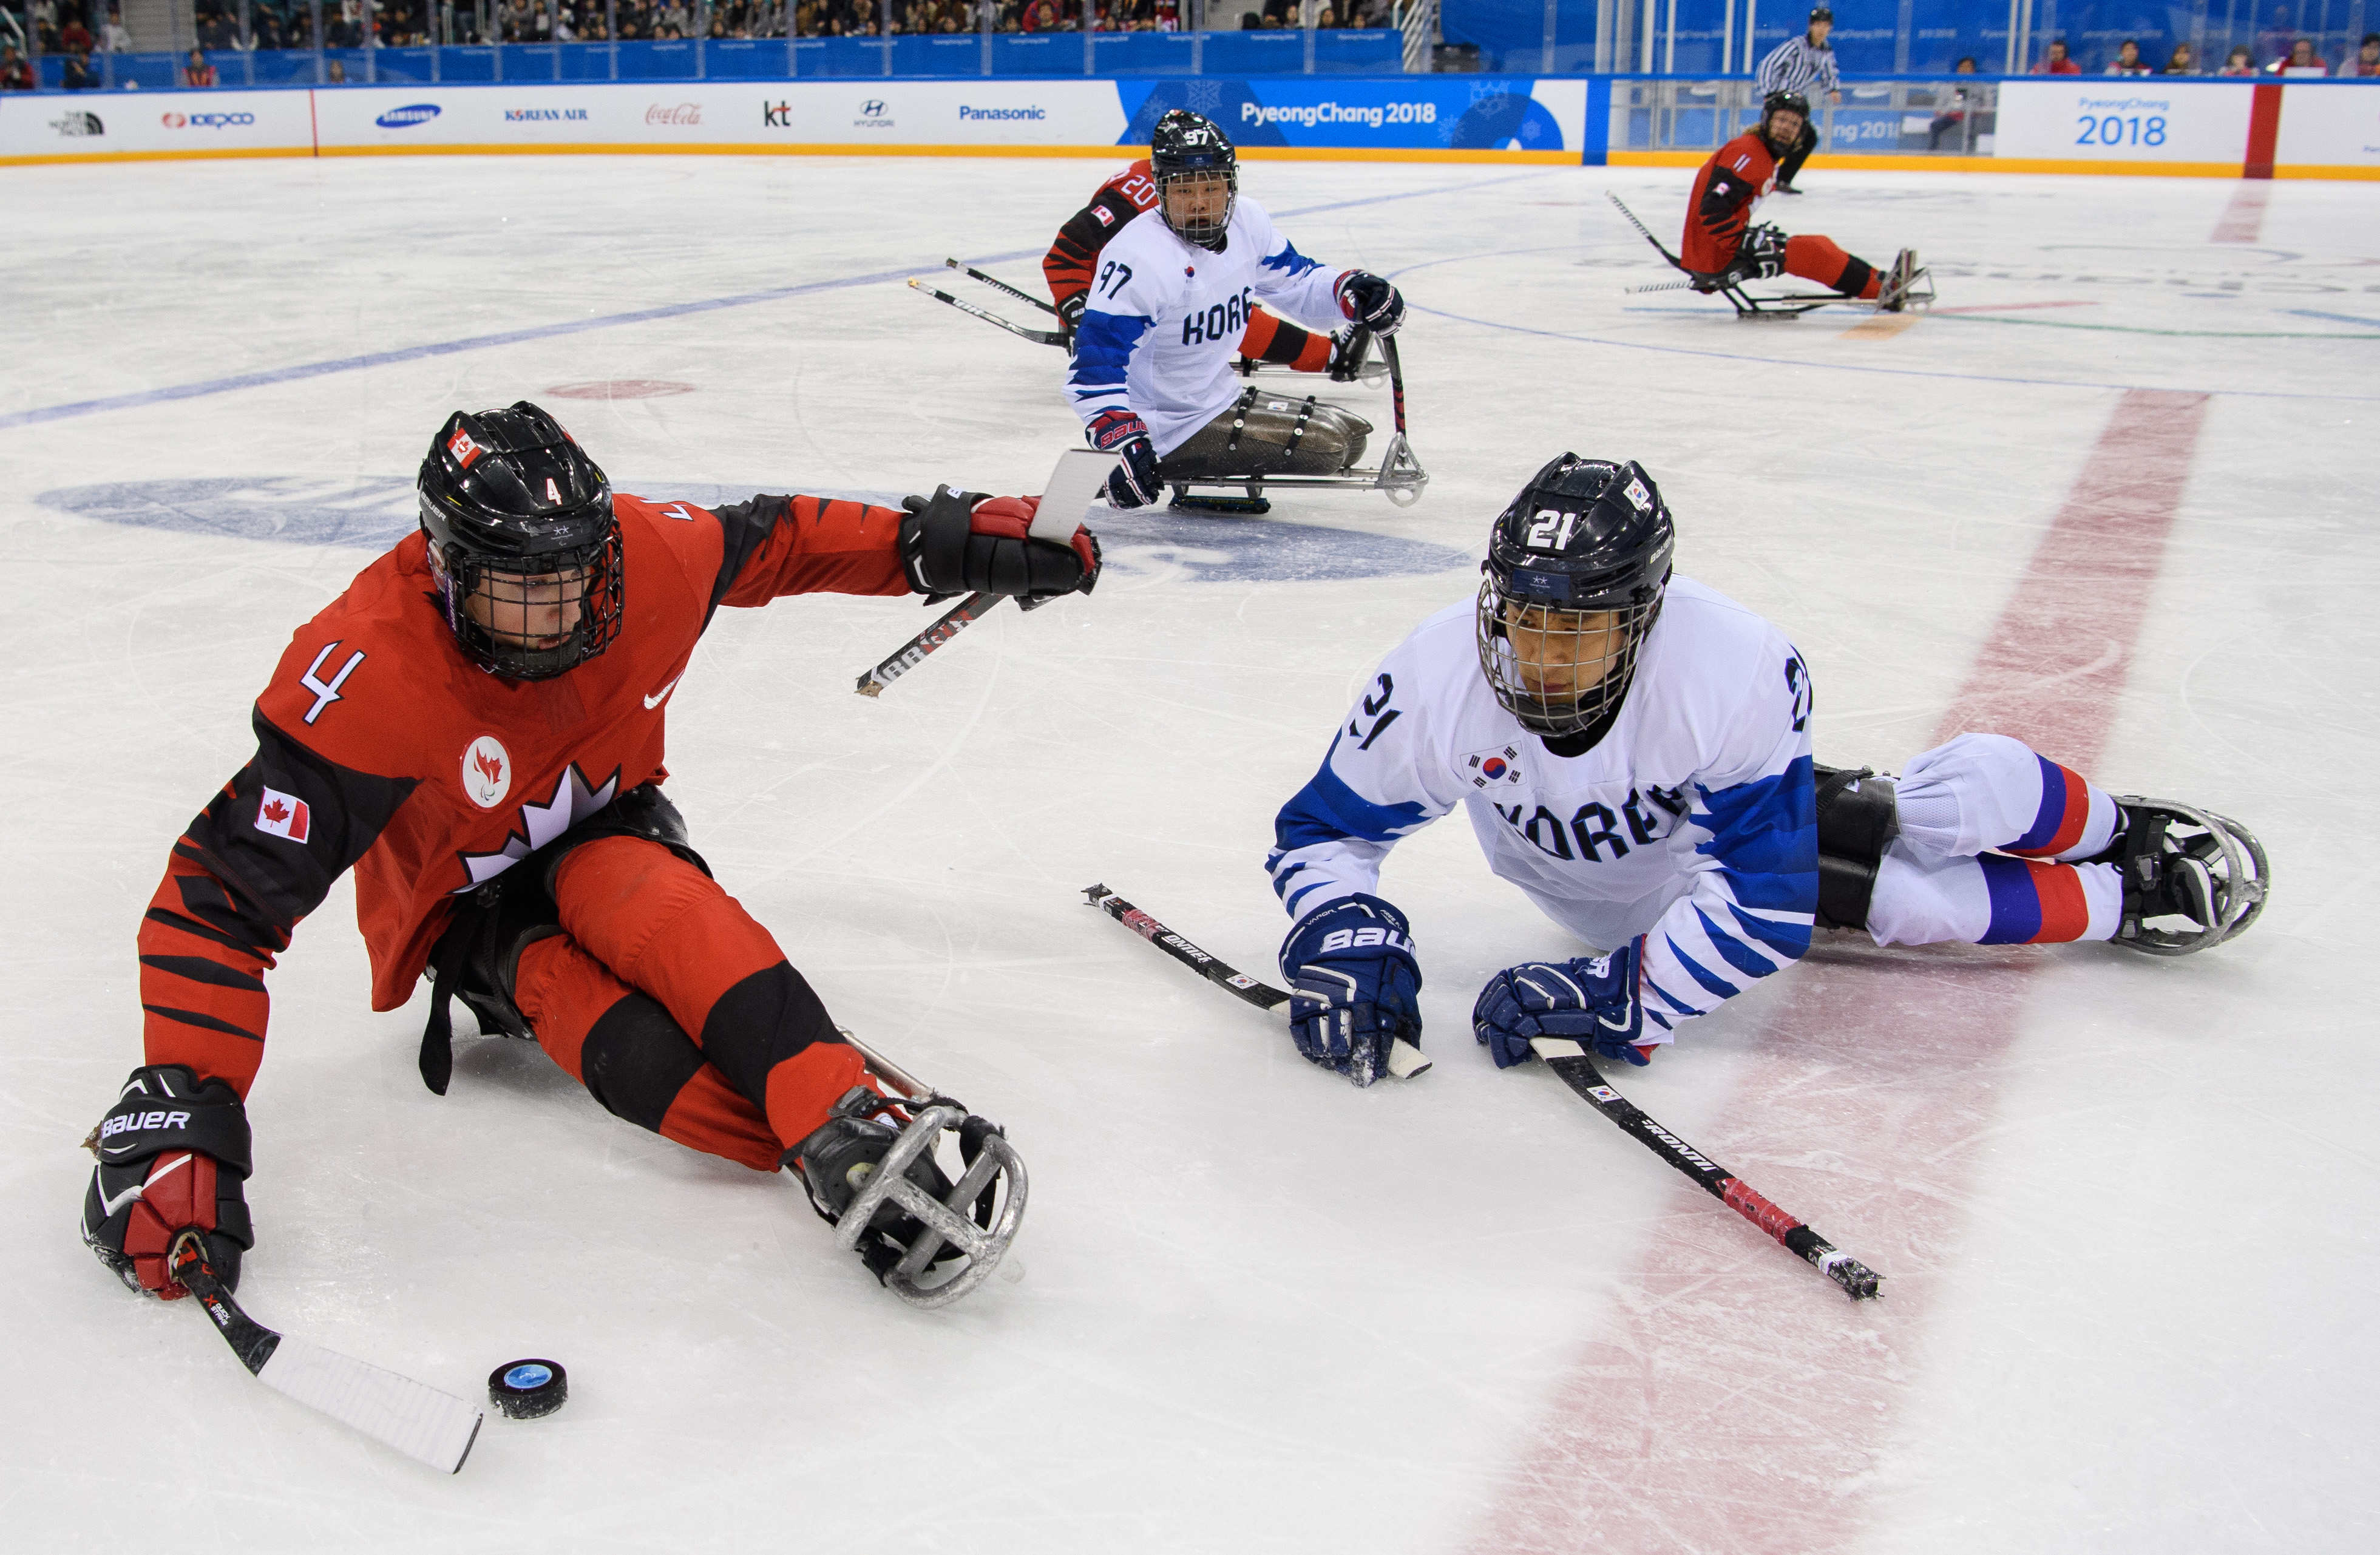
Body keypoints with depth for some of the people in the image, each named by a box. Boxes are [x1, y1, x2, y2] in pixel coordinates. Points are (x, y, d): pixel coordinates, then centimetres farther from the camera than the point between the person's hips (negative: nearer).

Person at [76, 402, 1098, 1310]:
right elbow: (219, 894, -29)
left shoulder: (647, 555, -22)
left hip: (602, 834, 2)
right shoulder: (369, 678, -32)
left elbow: (776, 540, 1)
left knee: (647, 900, -37)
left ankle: (847, 1124, -46)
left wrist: (941, 543, -6)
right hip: (466, 914, -2)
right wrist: (179, 1116, -37)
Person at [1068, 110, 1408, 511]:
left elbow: (1296, 283, 14)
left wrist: (1350, 289, -7)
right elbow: (1094, 369, -27)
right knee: (1328, 446, -17)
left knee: (1351, 436, 13)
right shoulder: (1139, 258, -25)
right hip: (1167, 430, -9)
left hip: (1217, 402, 9)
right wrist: (1125, 444, -40)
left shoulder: (1248, 221, -1)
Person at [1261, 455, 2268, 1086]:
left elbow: (1764, 905, -36)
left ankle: (2129, 842, 29)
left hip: (1751, 823, 0)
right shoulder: (1434, 683, -32)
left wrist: (1616, 1001, -44)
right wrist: (1342, 936, -38)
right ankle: (2126, 904, 17)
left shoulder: (1738, 674, -38)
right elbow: (1322, 830, -19)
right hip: (1635, 899, 1)